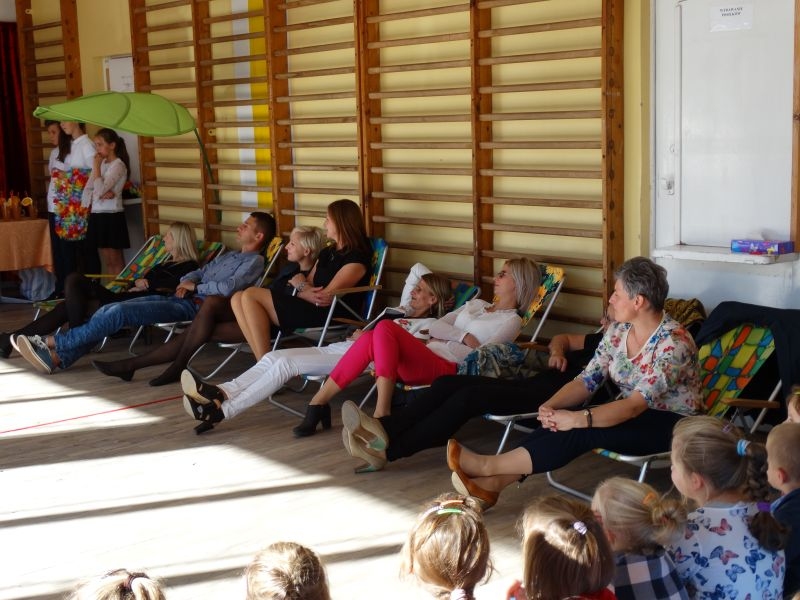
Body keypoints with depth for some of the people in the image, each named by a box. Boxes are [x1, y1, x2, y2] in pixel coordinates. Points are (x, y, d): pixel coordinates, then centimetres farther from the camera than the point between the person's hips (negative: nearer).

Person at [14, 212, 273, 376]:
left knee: (120, 312, -22)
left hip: (198, 307, -9)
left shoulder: (254, 261, -1)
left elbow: (228, 288, -18)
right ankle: (57, 358, -15)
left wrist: (195, 287, -4)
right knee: (109, 309, -8)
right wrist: (185, 283, 5)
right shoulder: (228, 256, 29)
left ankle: (52, 343, -18)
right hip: (180, 299, 9)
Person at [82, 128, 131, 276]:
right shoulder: (101, 163, 13)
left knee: (116, 261, -3)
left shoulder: (118, 165, -10)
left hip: (112, 215, -7)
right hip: (97, 214, 7)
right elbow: (88, 189, 10)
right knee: (107, 261, 9)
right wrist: (102, 193, -9)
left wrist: (96, 166, -12)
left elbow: (100, 190, -20)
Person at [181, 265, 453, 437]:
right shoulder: (404, 311, 29)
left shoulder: (428, 324, 5)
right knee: (273, 357, -11)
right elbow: (418, 269, 38)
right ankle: (220, 392, -25)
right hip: (338, 349, 9)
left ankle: (222, 411, -30)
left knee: (285, 363, -24)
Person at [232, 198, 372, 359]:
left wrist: (300, 284, 5)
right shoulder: (327, 253, 22)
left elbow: (326, 297, -13)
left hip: (328, 316, -10)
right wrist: (307, 293, -11)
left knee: (251, 295, -16)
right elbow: (308, 284, 14)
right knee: (238, 299, -4)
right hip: (306, 308, 10)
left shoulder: (356, 258, -7)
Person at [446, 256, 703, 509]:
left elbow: (638, 404, -29)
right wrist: (551, 405, -22)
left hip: (671, 424, -7)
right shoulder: (618, 330, 2)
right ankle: (493, 483, -29)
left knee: (582, 430, -30)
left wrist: (578, 419, -38)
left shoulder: (673, 342, -22)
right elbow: (587, 380, -2)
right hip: (629, 412, 7)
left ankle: (489, 466, -29)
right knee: (559, 422, -22)